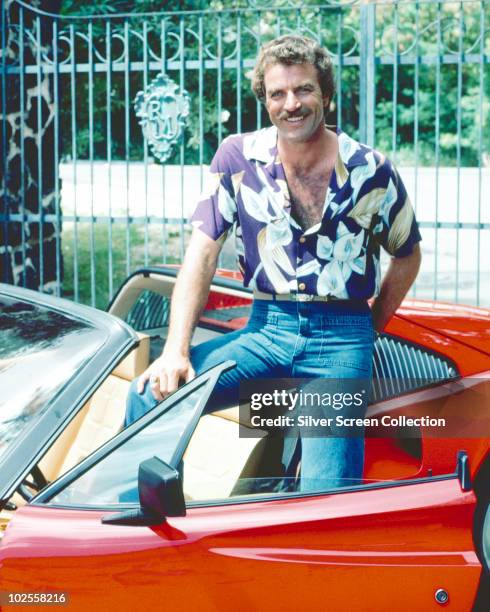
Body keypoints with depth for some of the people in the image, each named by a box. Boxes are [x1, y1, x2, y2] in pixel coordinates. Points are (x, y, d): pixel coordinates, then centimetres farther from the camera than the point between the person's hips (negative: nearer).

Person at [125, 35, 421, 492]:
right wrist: (175, 351, -14)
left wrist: (369, 331, 9)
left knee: (325, 493, -19)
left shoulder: (372, 171, -2)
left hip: (340, 337, -1)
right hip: (265, 328, 2)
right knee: (150, 393, -18)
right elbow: (202, 253, -4)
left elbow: (406, 257, 14)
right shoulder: (237, 157, 0)